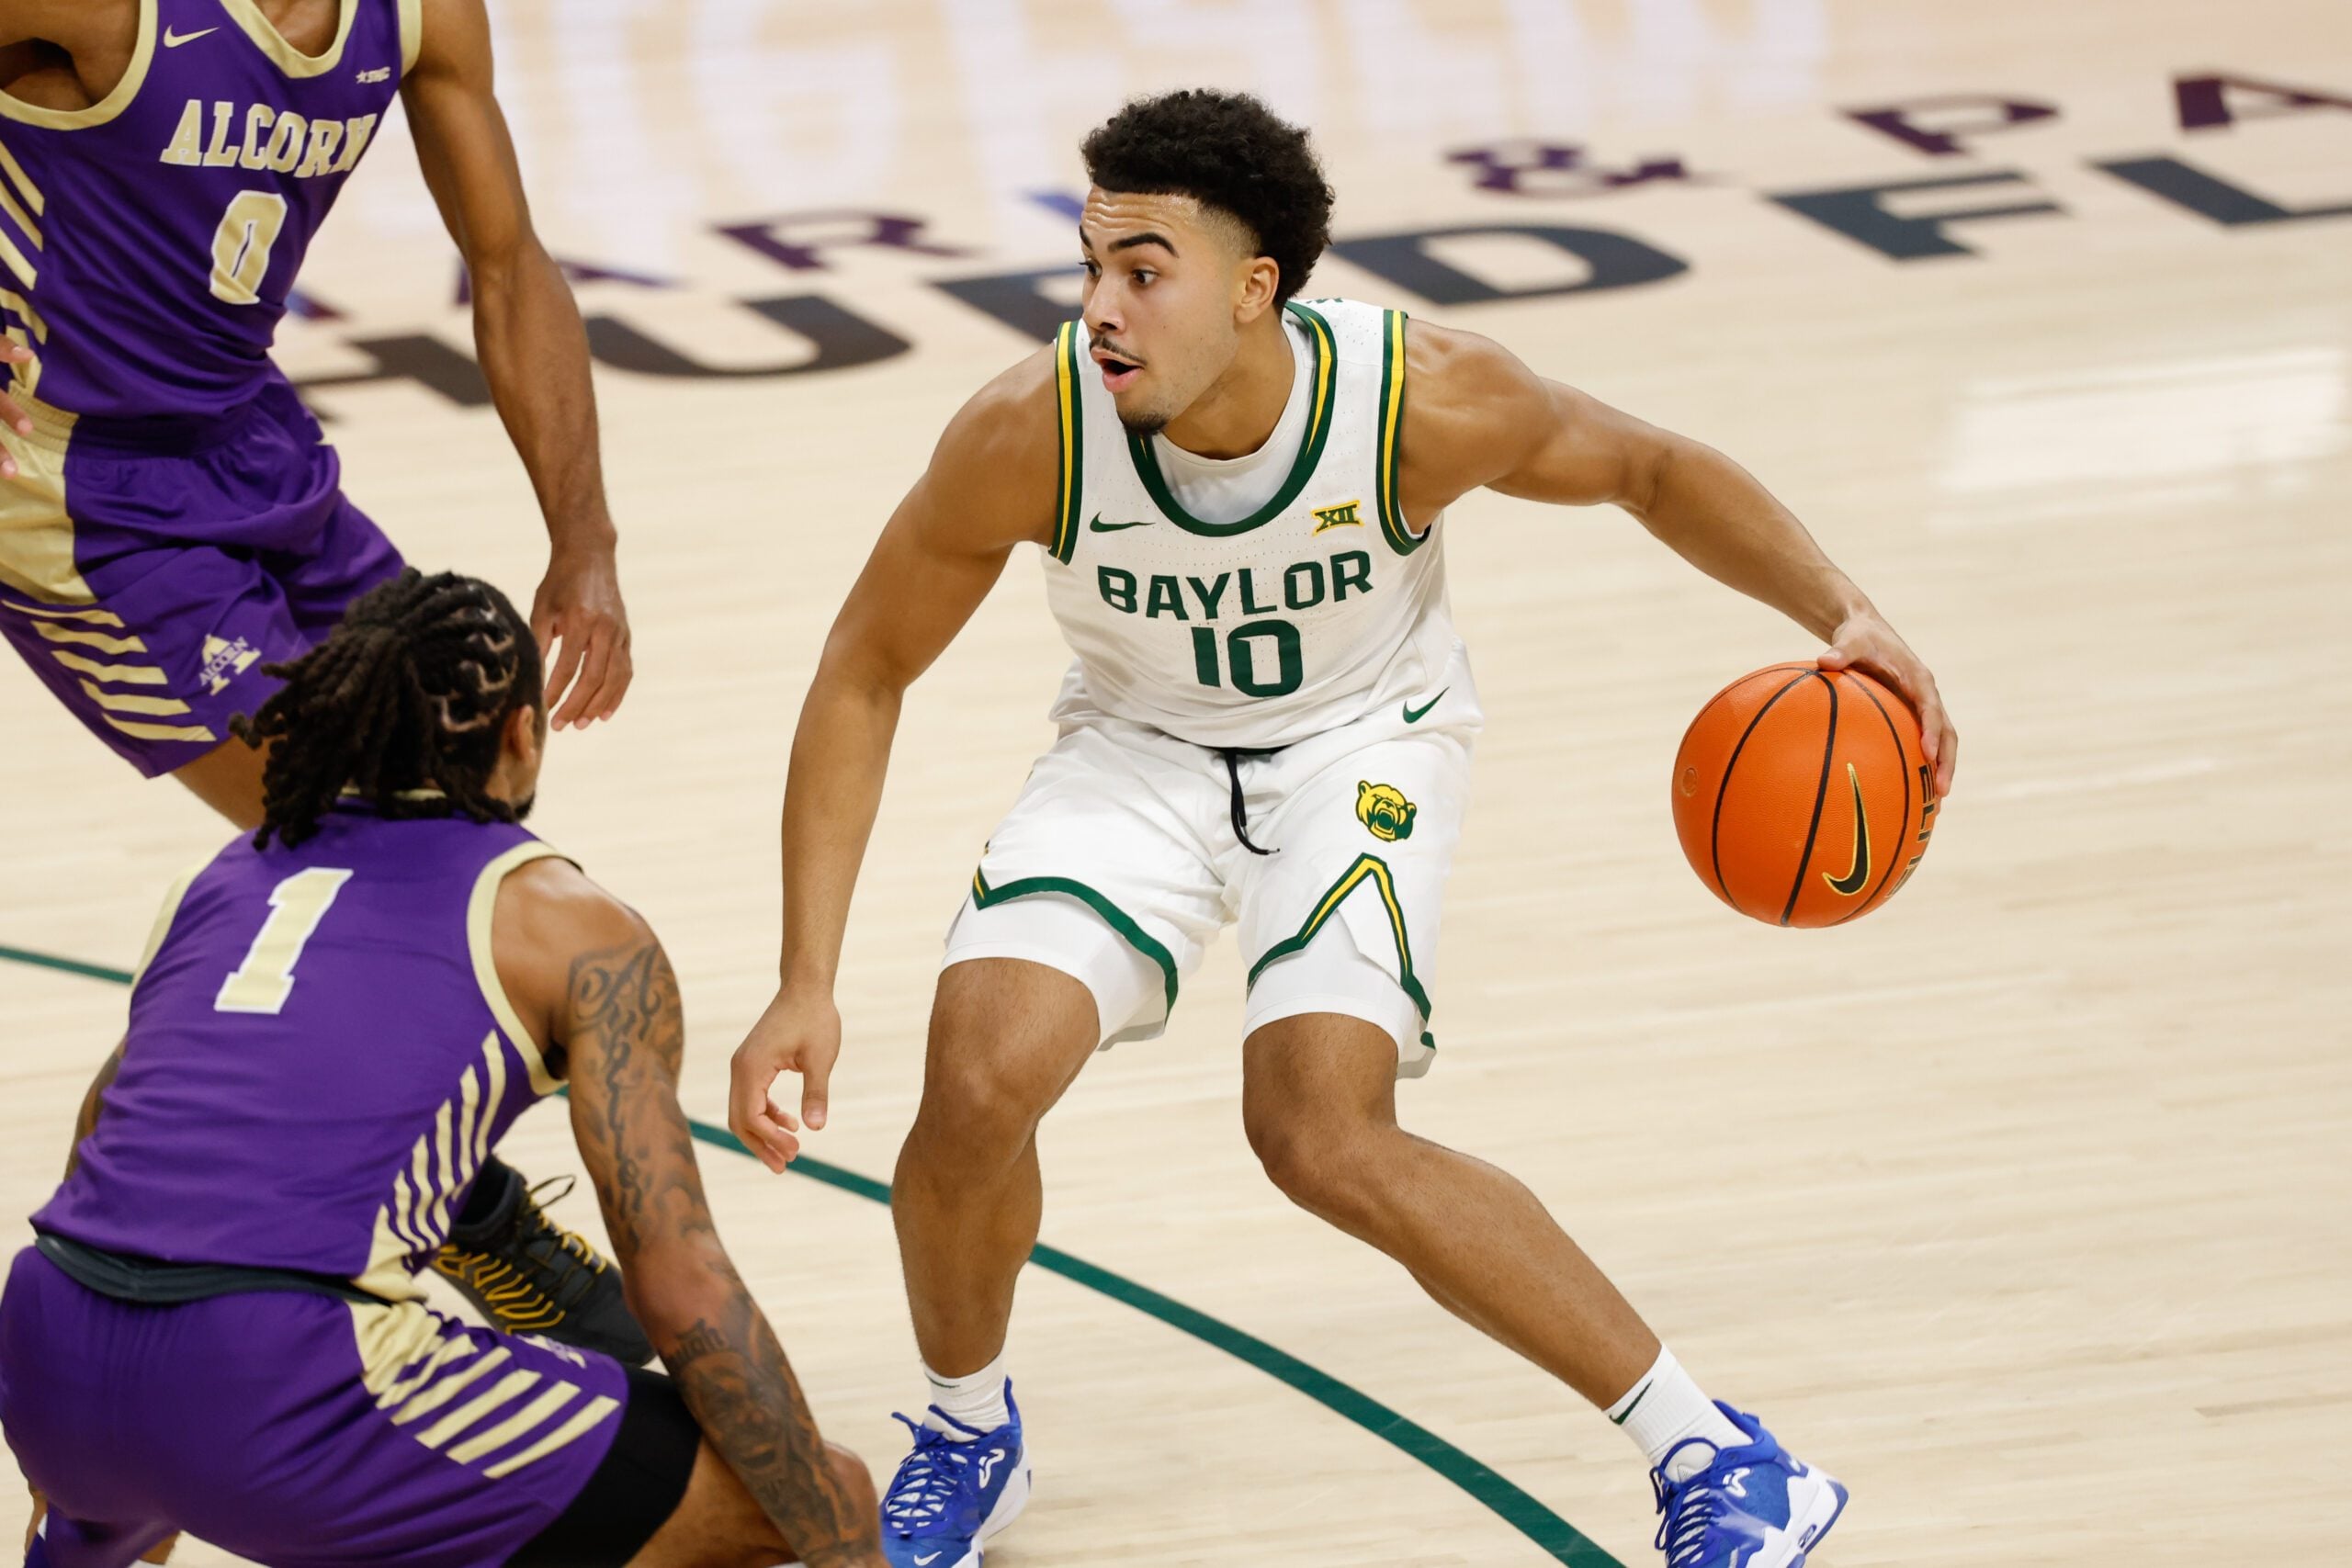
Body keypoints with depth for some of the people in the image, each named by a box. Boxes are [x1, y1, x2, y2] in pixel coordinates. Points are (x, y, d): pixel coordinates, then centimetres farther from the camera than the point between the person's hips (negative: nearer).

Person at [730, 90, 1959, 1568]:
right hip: (1140, 744, 2)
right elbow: (865, 675, -13)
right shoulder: (1028, 432, -27)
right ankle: (968, 1438, 12)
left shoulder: (1429, 401, -30)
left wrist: (1844, 615, -24)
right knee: (978, 1081, -20)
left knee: (1324, 1135, -24)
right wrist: (808, 984, -18)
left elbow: (1652, 467, -8)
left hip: (1363, 743, -2)